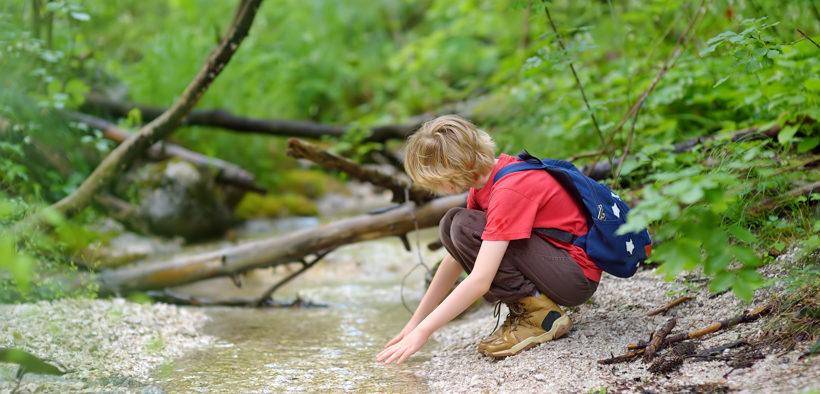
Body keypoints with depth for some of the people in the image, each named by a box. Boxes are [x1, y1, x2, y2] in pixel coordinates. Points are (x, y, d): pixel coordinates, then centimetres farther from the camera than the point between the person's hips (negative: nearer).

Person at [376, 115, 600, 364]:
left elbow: (479, 281, -30)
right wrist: (415, 322, 8)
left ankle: (540, 316, -13)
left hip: (578, 275, -9)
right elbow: (455, 258, 9)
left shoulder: (509, 190, -26)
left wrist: (423, 331, -26)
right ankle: (523, 307, 1)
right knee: (451, 225, 0)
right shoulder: (485, 176, 3)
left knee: (465, 227, -22)